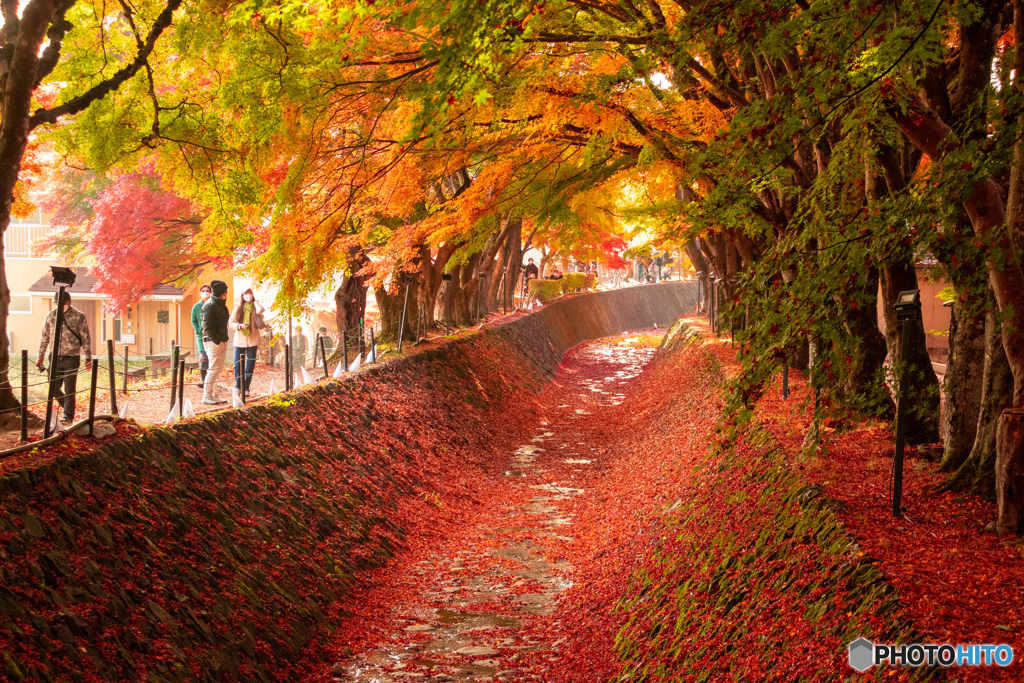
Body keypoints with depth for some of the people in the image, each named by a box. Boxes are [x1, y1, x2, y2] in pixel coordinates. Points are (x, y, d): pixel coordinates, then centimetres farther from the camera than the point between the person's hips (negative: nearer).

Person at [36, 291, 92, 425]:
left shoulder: (79, 317, -3)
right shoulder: (51, 315, 6)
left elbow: (86, 339, 1)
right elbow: (45, 337, 14)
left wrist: (88, 358, -1)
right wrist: (40, 356, 12)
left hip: (71, 358, -4)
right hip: (55, 357, 4)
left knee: (69, 390, -2)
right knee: (53, 388, 7)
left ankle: (68, 417, 9)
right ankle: (68, 407, 31)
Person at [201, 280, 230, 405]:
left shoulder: (221, 304, 15)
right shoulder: (210, 305, -14)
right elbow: (207, 327, -17)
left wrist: (224, 339, 9)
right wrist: (217, 340, -20)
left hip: (222, 341, 9)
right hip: (213, 342, -9)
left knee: (219, 368, 12)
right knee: (214, 368, -7)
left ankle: (214, 395, 18)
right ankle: (207, 396, -1)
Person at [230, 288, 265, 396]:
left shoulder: (255, 307, 7)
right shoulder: (238, 308, 6)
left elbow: (260, 310, -14)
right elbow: (231, 322, 2)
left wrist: (255, 300, -5)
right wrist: (240, 326, -15)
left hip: (252, 340, 0)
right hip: (240, 340, 0)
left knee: (250, 365, 2)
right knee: (238, 365, -1)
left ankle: (246, 388, 13)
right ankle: (238, 386, 18)